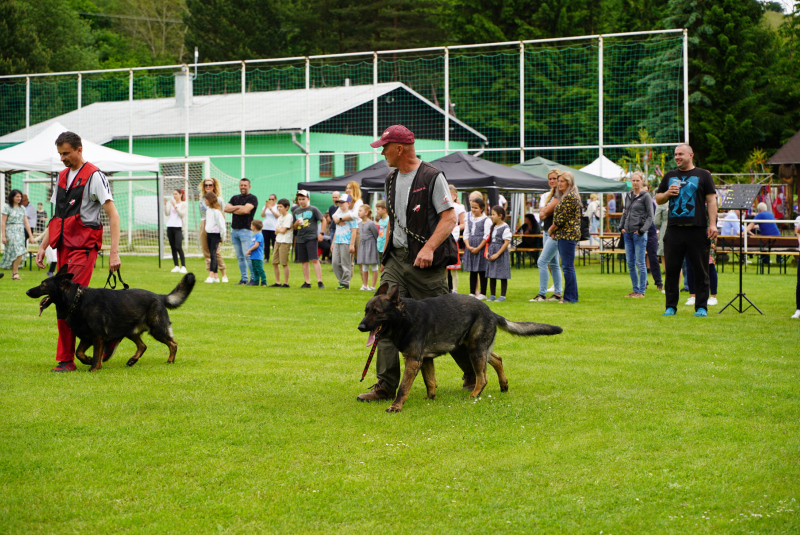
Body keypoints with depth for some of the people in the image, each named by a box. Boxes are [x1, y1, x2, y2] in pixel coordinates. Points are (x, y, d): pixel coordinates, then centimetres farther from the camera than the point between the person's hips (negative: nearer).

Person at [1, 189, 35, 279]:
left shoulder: (22, 208, 14)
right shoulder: (7, 207, -1)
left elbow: (26, 223, 13)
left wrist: (31, 236, 9)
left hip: (21, 232, 5)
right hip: (10, 231, -5)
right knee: (19, 252, -18)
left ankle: (13, 274, 5)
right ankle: (15, 273, -13)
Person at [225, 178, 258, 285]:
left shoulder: (252, 198, -2)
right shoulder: (235, 198, 18)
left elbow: (245, 210, -16)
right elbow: (226, 208, 5)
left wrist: (233, 210, -1)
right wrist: (238, 207, -10)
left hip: (245, 229, -7)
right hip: (234, 230, 7)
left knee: (247, 255, -13)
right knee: (240, 257, 7)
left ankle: (254, 278, -8)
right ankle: (244, 278, 11)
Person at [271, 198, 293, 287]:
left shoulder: (289, 217, -9)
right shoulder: (280, 217, 17)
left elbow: (283, 230, -15)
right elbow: (276, 232, 12)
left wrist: (278, 229, 3)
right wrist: (280, 229, -7)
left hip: (285, 242, -9)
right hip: (277, 241, 9)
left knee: (284, 263, -7)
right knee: (274, 263, 8)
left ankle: (286, 283, -1)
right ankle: (277, 282, 16)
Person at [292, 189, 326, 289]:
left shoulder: (313, 209, 0)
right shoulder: (296, 211, 14)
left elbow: (323, 221, 3)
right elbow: (294, 227, 19)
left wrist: (321, 233, -6)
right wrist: (296, 223, -4)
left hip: (311, 238, -6)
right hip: (300, 239, 6)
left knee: (314, 260, -13)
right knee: (304, 262, 7)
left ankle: (319, 282, -14)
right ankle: (307, 282, 13)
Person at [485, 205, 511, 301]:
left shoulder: (505, 228, -10)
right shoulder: (493, 227, 12)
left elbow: (506, 243, -15)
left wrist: (497, 254, -18)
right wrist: (487, 252, 3)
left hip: (501, 254, -7)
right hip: (492, 254, 7)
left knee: (502, 276, -2)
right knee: (491, 275, 9)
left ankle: (502, 295, 3)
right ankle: (492, 295, 17)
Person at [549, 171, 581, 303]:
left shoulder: (570, 197, -14)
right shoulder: (565, 196, 20)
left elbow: (563, 218, -17)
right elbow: (559, 215, 22)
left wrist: (552, 229, -5)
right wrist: (555, 231, 8)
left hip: (567, 235, -11)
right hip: (564, 235, 11)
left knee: (568, 267, -9)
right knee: (567, 266, 13)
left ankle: (570, 297, -7)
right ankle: (570, 296, 17)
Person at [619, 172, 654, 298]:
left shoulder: (646, 196, -4)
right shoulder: (628, 196, 14)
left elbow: (650, 216, -6)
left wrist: (642, 230, -14)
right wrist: (621, 227, 8)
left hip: (639, 234, -6)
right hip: (628, 233, 6)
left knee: (640, 263, -3)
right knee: (630, 263, 9)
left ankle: (641, 291, 2)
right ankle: (635, 289, 17)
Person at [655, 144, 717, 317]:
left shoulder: (703, 175, 7)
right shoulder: (669, 176, 16)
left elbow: (711, 200, 2)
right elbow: (658, 199, 20)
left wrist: (713, 224, -7)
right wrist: (667, 193, -3)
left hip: (697, 230, -3)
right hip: (674, 229, 3)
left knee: (700, 270, 0)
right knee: (671, 269, 2)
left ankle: (701, 307, 7)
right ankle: (671, 306, 9)